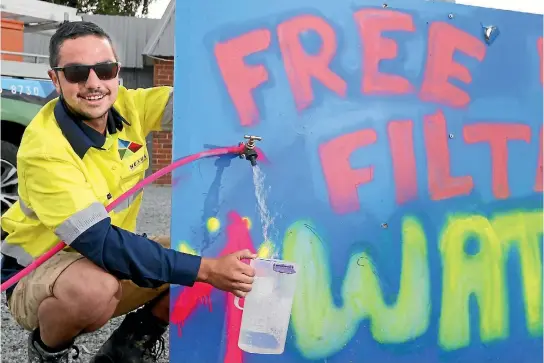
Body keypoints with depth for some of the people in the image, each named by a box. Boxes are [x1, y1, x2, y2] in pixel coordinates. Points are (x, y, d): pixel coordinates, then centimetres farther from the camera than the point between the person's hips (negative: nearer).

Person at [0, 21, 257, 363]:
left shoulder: (125, 107, -10)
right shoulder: (44, 148, -28)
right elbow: (102, 243, -34)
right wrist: (205, 270, -38)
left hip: (110, 261, 6)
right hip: (37, 278, -6)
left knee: (212, 253, -8)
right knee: (95, 287, -39)